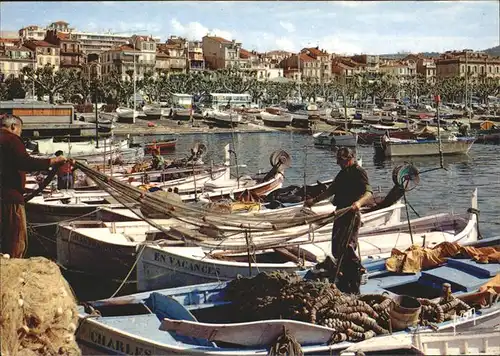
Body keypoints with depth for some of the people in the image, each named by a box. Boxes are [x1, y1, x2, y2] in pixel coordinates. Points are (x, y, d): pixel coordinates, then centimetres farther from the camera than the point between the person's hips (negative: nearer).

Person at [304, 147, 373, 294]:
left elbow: (369, 193, -24)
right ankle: (344, 284, 20)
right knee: (337, 249, 9)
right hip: (340, 213, 9)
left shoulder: (359, 173, -9)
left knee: (346, 247, -16)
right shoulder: (342, 173, 20)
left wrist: (359, 202, -44)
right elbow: (331, 190, 32)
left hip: (351, 215, -9)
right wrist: (314, 200, 32)